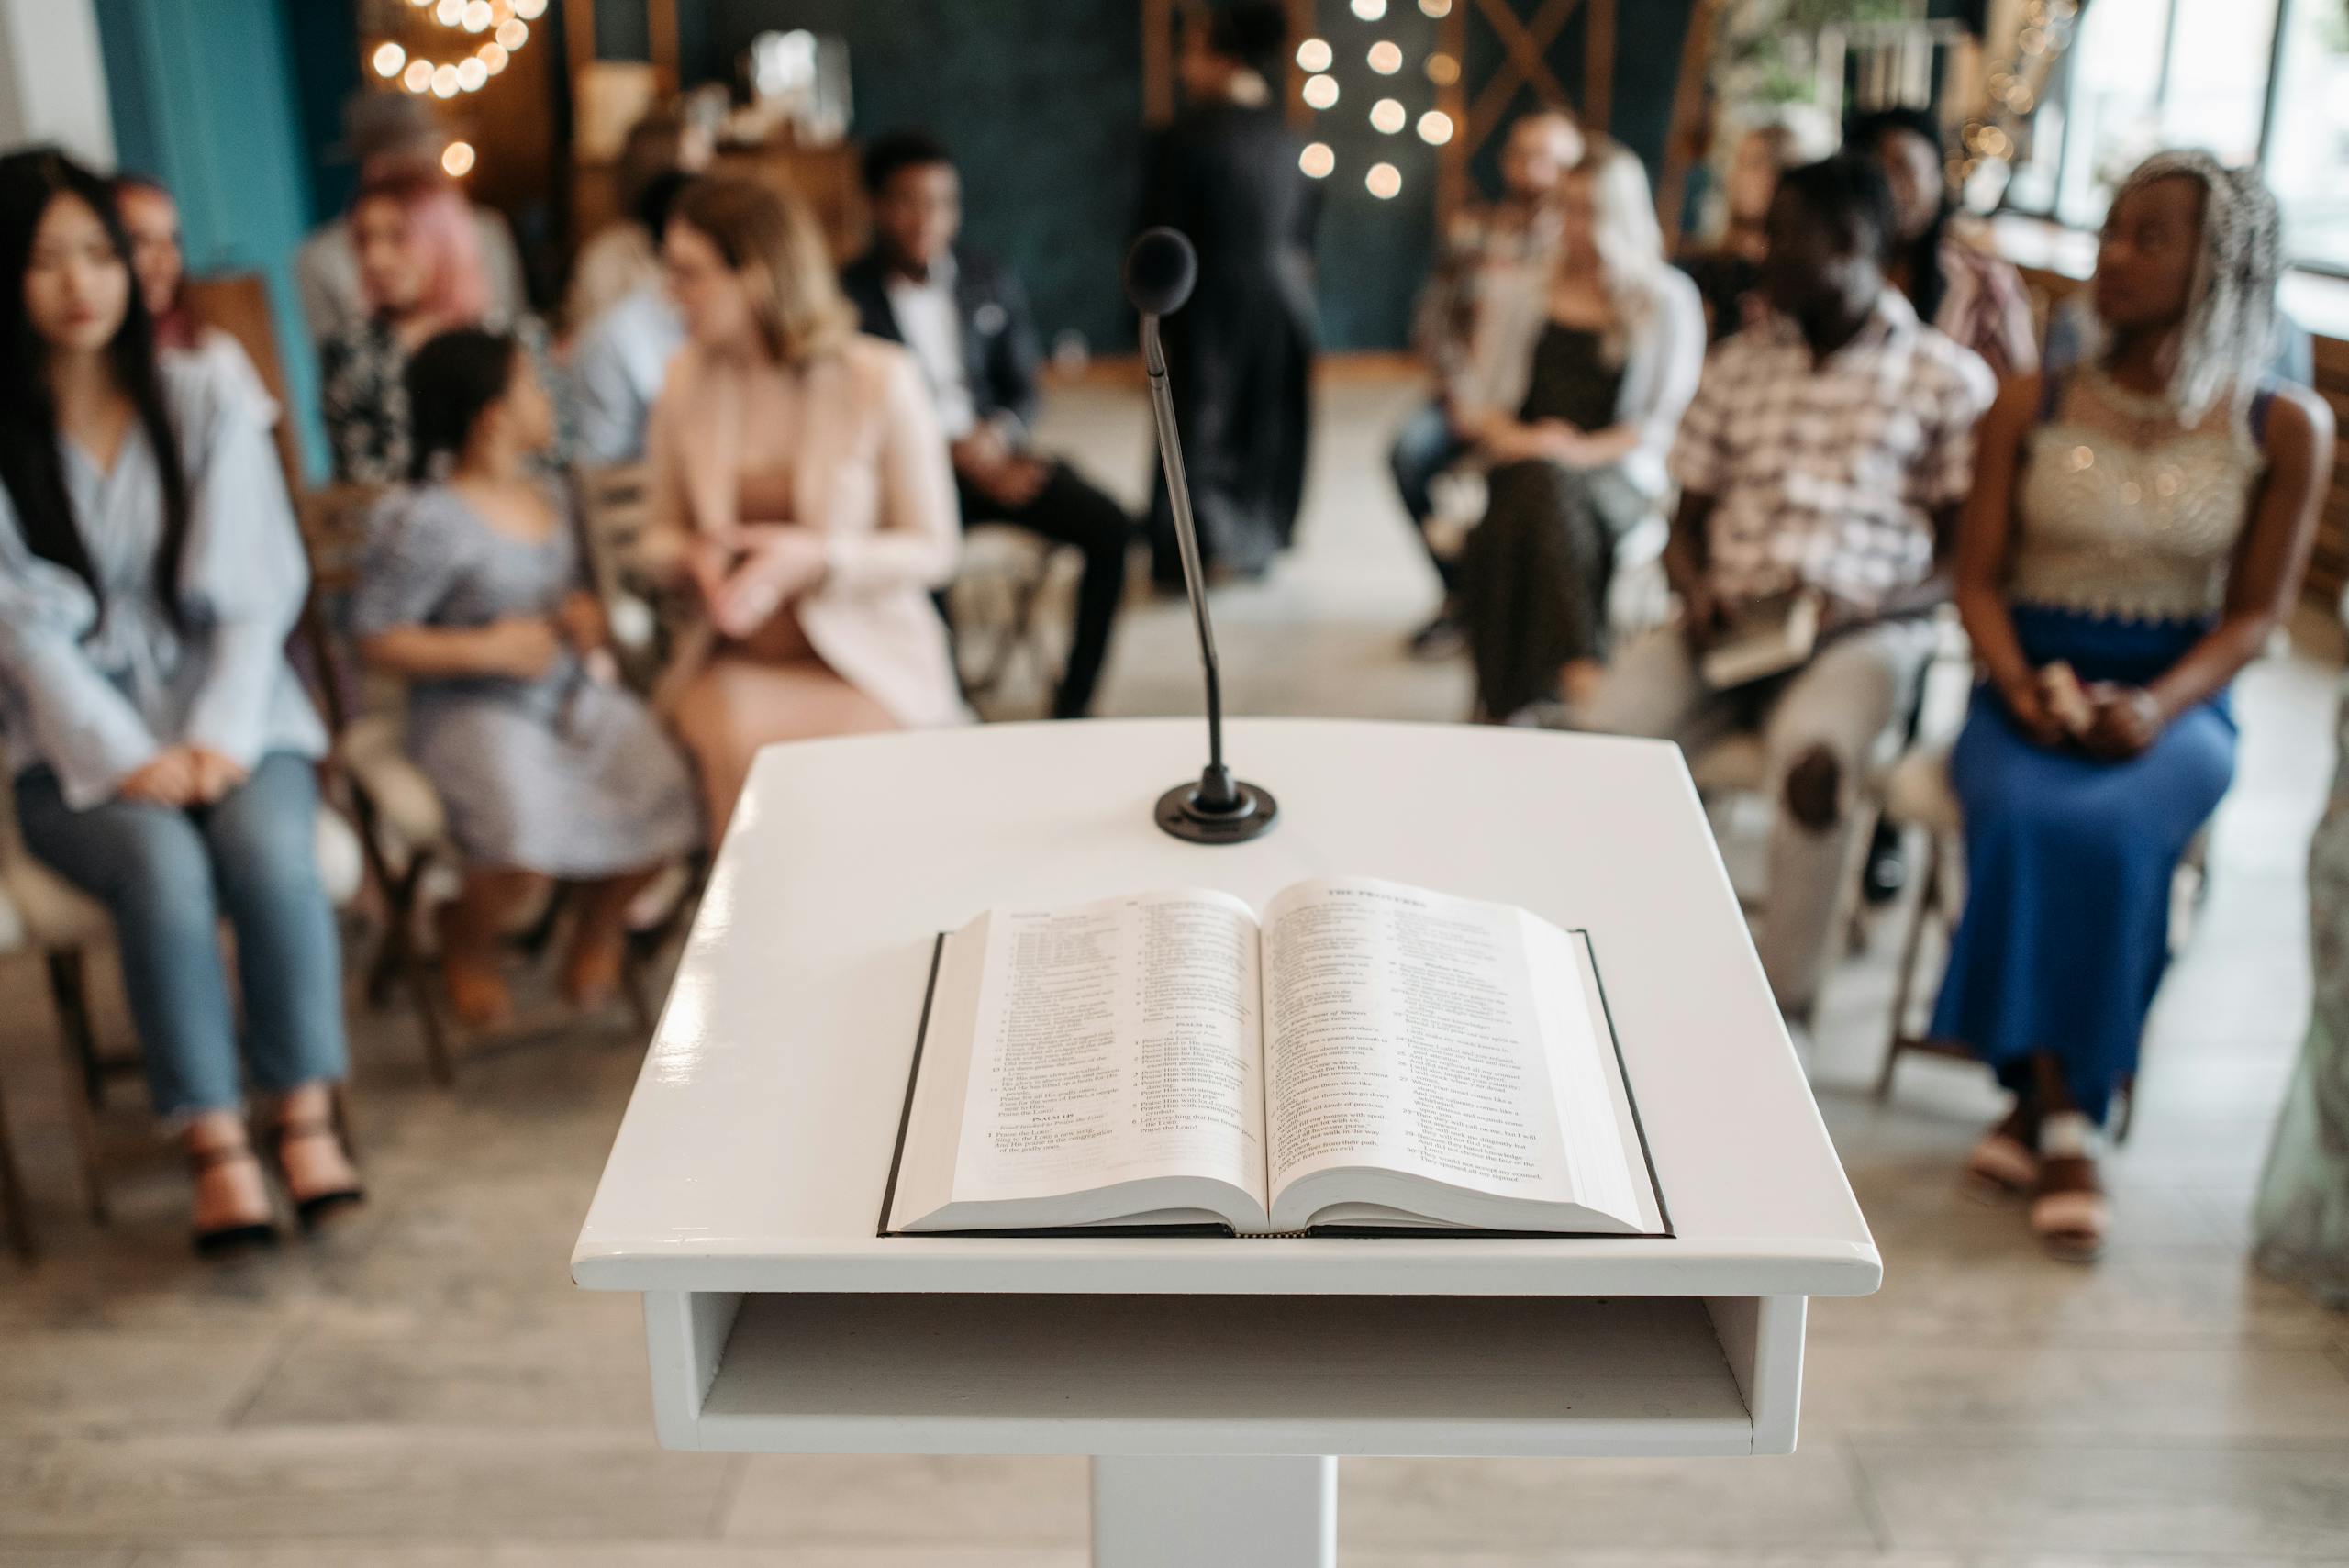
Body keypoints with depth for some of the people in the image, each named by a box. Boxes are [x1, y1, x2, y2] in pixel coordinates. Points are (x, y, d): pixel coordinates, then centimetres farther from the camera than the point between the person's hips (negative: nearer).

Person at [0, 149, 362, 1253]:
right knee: (162, 863, -30)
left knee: (270, 848, -29)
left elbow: (258, 585, 1)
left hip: (227, 712, 1)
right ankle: (211, 1141, -20)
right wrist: (130, 759, -16)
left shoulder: (202, 398, 5)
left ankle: (304, 1113, -17)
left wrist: (221, 739, -11)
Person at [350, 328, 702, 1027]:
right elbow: (377, 638, -11)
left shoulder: (546, 497, 10)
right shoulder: (424, 523, -13)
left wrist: (585, 615, 2)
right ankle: (464, 938, 9)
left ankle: (601, 918, 16)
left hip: (575, 694, 6)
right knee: (527, 854, -30)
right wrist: (489, 649, -18)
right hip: (476, 710, -6)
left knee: (666, 803, -18)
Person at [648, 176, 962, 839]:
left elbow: (934, 550, -4)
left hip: (865, 659, -2)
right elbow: (665, 530, 16)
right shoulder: (687, 379, 4)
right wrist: (696, 556, -9)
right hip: (735, 659, 3)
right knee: (738, 746, -29)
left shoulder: (881, 380, -8)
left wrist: (815, 556, -19)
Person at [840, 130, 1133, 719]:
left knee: (1109, 525, -18)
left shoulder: (991, 285, 11)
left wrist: (996, 435, -10)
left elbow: (1021, 389, 14)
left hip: (989, 450, 4)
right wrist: (955, 450, -18)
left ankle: (1073, 703, -11)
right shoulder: (848, 298, -3)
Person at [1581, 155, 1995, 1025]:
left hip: (1863, 627, -3)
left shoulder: (1946, 379, 5)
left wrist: (1853, 612, -15)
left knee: (1811, 754, -36)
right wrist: (1697, 590, -5)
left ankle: (1782, 999, -21)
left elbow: (1962, 560, 3)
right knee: (1606, 729, -26)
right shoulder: (1738, 365, 16)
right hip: (1729, 623, 4)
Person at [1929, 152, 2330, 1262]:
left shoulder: (2283, 430, 3)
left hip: (2175, 702, -1)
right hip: (2030, 690, 1)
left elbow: (2257, 612, 1)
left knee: (2106, 833, -33)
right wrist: (2019, 683, -15)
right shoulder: (2032, 407, 6)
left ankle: (2042, 1107, -18)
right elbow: (1978, 576, 5)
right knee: (2022, 819, -32)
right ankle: (2061, 1119, -20)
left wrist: (2158, 705, -17)